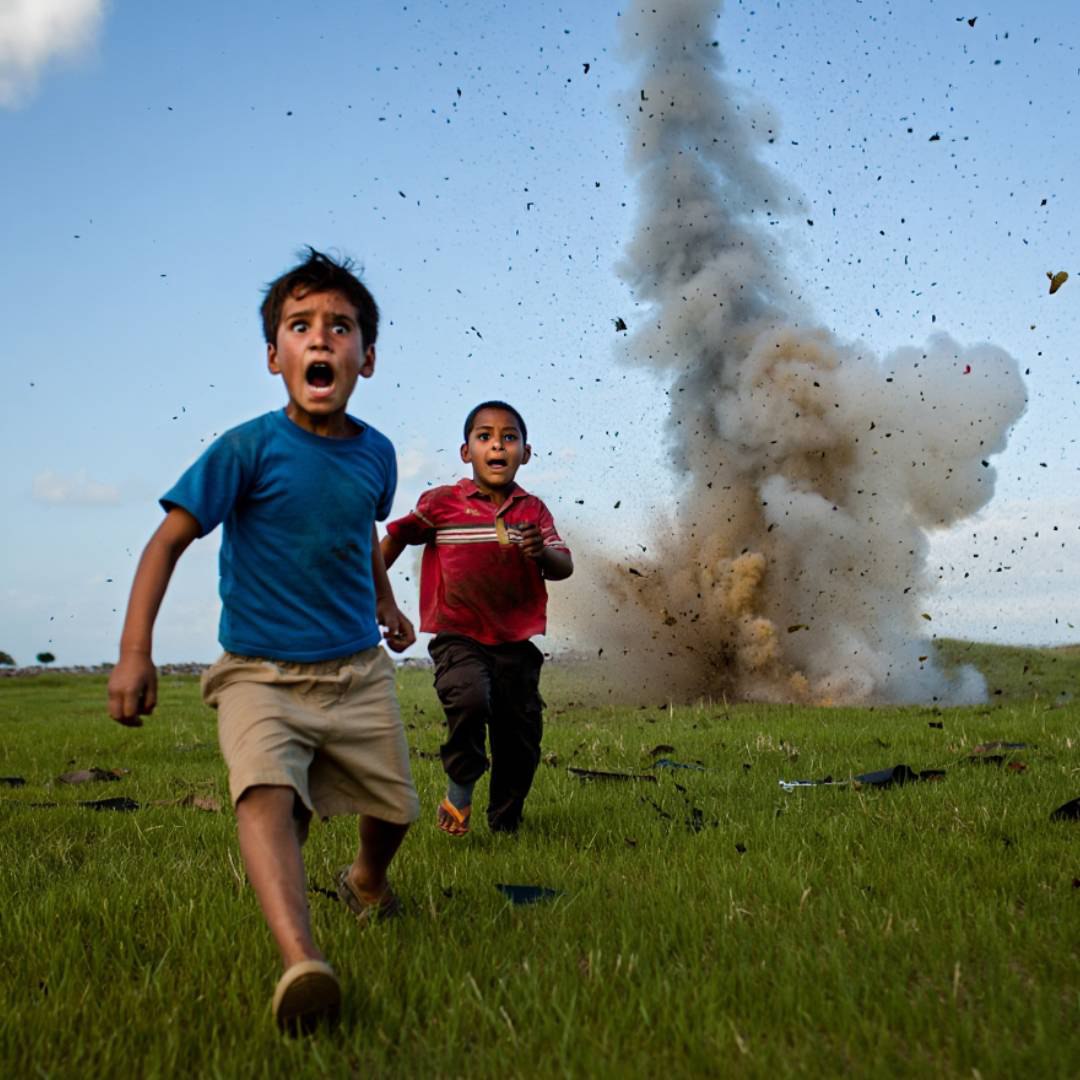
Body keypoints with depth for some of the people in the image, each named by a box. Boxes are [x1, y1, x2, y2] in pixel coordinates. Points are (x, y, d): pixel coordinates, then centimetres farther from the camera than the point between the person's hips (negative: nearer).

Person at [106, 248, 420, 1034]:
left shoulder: (375, 452, 1)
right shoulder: (249, 449, -13)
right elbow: (169, 540, -13)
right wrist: (135, 652, -21)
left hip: (358, 669, 5)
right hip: (260, 674, -4)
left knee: (393, 807, 13)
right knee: (266, 791, -31)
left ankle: (366, 882, 49)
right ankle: (302, 963, -45)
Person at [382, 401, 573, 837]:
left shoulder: (533, 511, 5)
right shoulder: (441, 504, -3)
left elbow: (564, 568, 1)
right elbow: (396, 537, 10)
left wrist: (542, 552, -21)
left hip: (515, 643, 3)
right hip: (458, 638, -3)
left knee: (521, 738, 6)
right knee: (469, 698, -31)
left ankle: (504, 822, 30)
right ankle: (460, 789, -5)